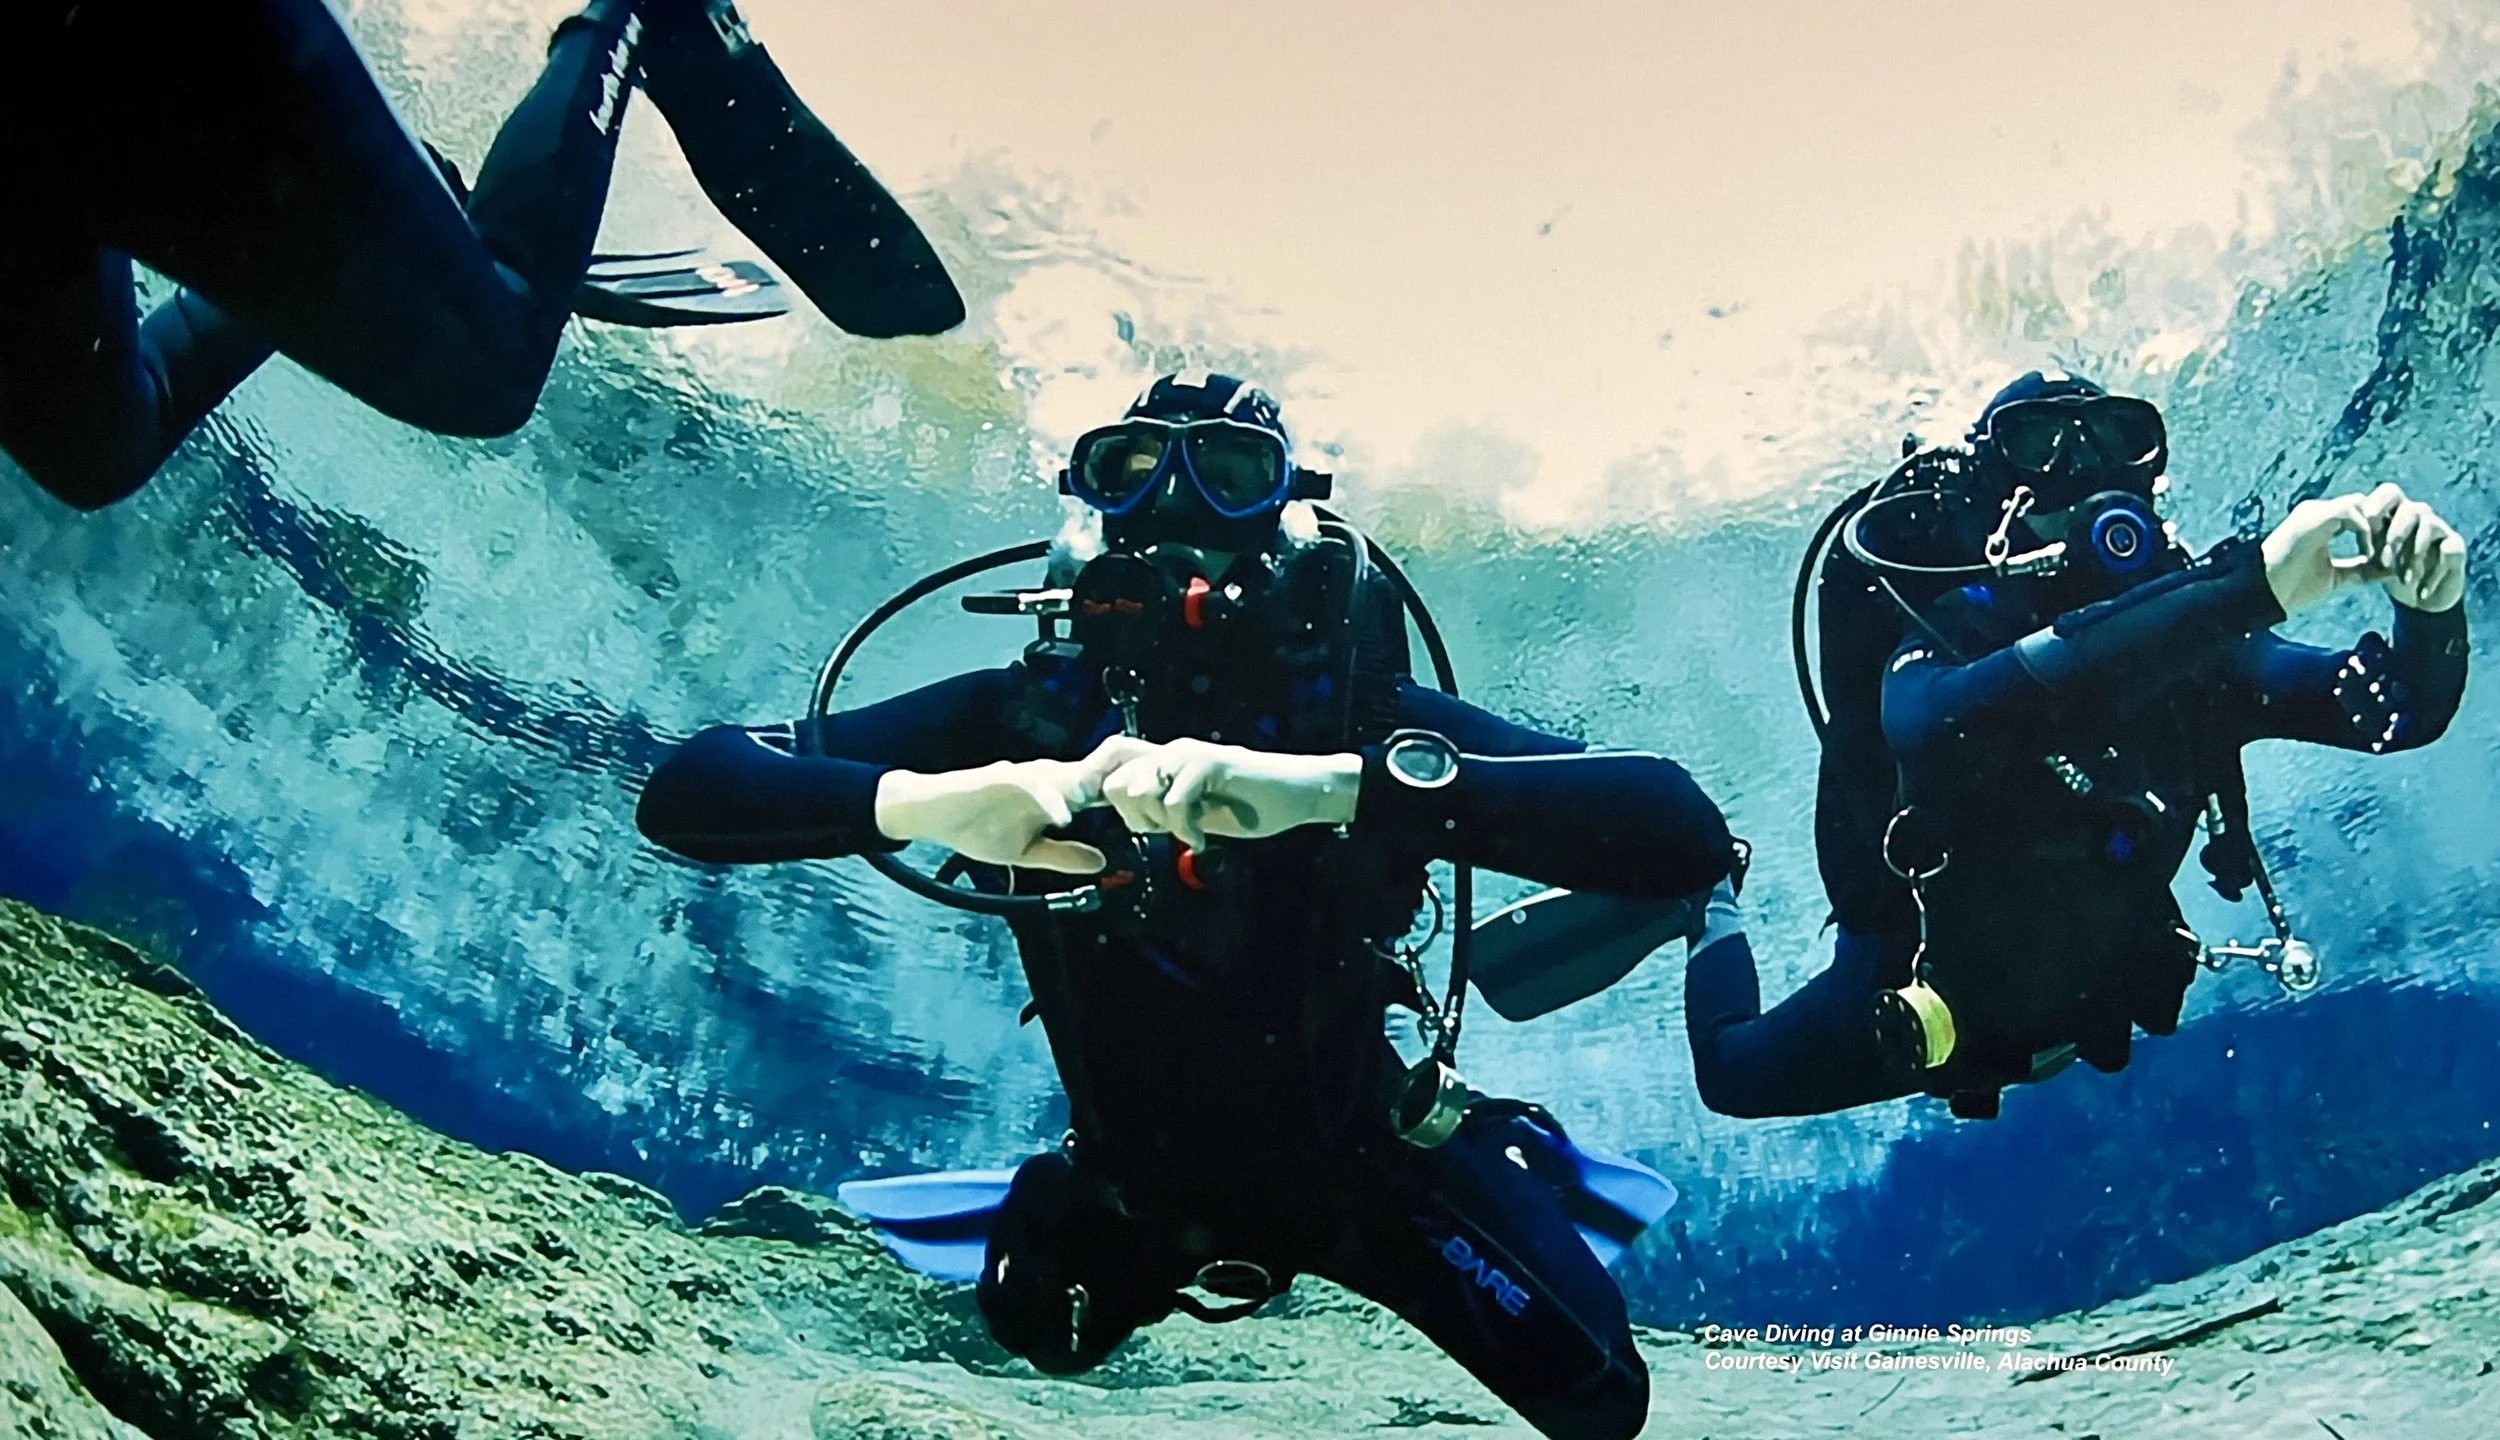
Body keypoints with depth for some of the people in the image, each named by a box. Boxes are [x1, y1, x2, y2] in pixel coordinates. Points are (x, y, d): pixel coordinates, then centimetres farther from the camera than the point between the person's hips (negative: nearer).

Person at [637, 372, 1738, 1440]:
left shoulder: (1357, 711, -24)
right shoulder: (1033, 708, -18)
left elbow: (1681, 833, -39)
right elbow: (689, 792, -21)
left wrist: (1332, 786, -51)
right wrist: (922, 800, -42)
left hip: (1358, 1150, -2)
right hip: (1137, 1176, 2)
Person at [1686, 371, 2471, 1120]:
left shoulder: (2193, 645, -19)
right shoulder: (1945, 636, -34)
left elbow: (2399, 710, -21)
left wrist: (2429, 605, -47)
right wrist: (2250, 584, -64)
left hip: (2085, 995, 4)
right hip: (1926, 1003, -4)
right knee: (1732, 1073, 12)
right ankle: (1714, 903, 38)